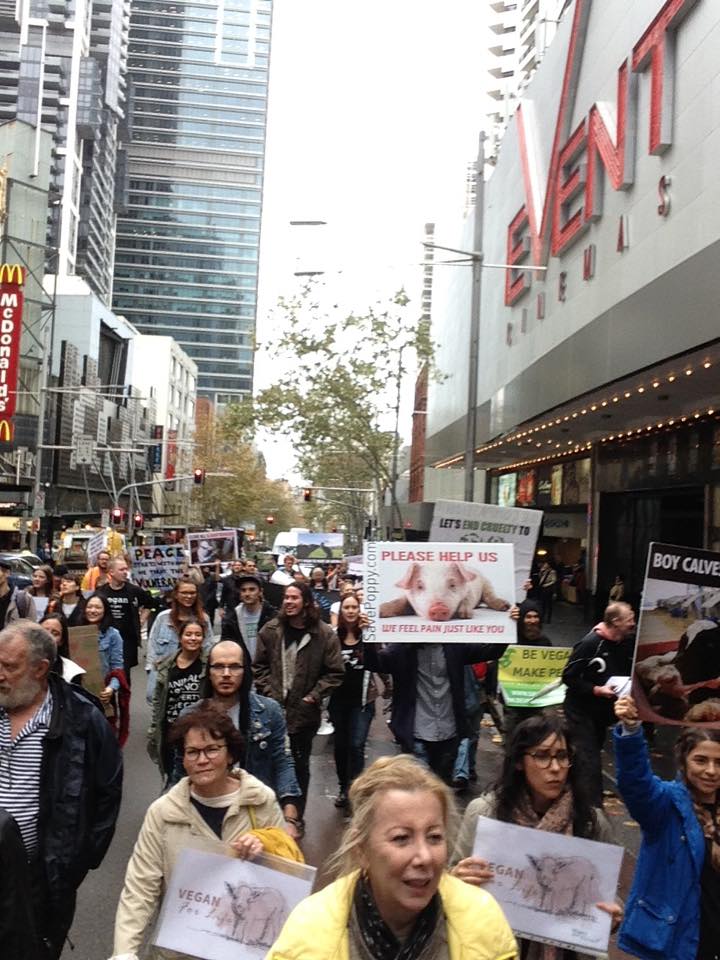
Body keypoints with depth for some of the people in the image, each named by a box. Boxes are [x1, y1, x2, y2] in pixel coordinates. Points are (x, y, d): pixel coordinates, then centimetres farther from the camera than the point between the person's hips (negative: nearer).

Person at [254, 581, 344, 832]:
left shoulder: (324, 634, -8)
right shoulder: (270, 630, -1)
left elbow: (335, 672, -5)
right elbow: (259, 666, 5)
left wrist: (314, 696, -9)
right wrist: (269, 693, -4)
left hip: (304, 712, -1)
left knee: (300, 765, 11)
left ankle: (297, 817, 27)